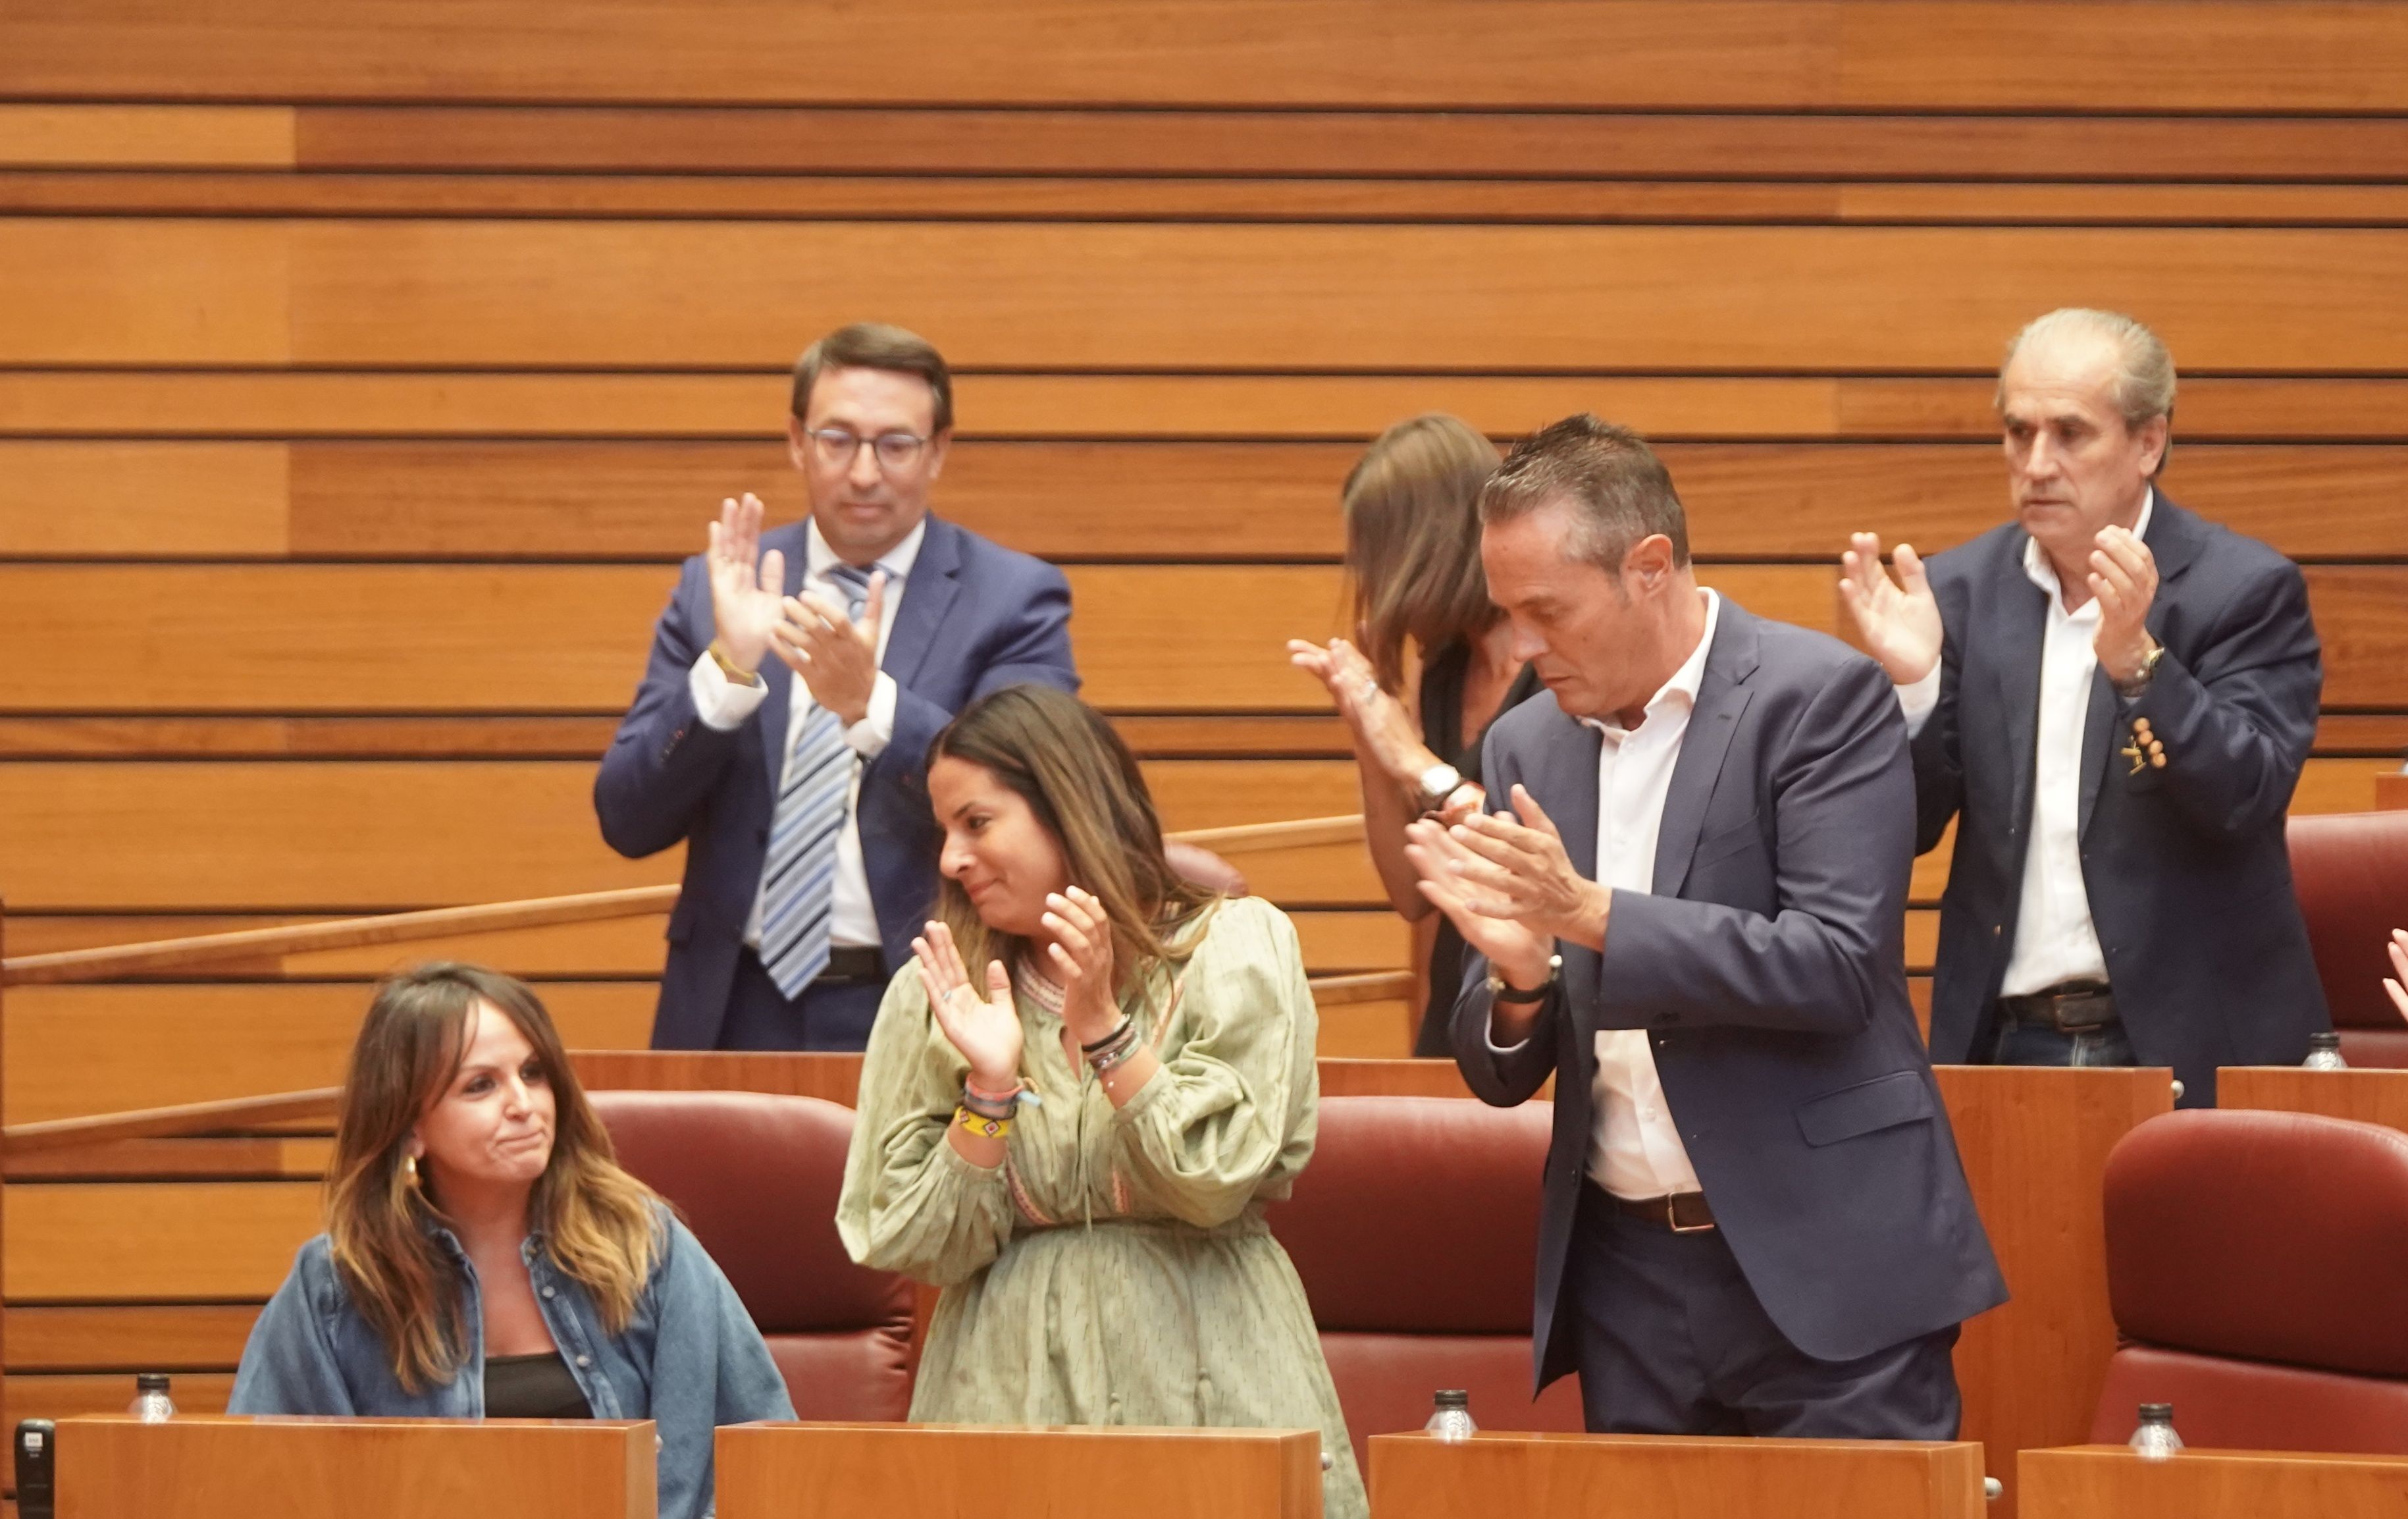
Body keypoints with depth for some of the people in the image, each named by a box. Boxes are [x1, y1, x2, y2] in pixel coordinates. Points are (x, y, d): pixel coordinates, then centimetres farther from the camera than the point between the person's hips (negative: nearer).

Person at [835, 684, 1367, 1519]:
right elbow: (924, 1247, 1)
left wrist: (1104, 1029, -15)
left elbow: (1216, 1184, -9)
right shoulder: (937, 994, 7)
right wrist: (989, 1089, -11)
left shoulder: (1237, 947, 0)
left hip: (1200, 1379, -2)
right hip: (1011, 1381, 2)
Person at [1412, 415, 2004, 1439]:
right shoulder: (1526, 748, 10)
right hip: (1626, 1271, 5)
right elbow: (1501, 1076, 11)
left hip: (1821, 1265, -5)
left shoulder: (1821, 697, -7)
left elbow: (1839, 963, -17)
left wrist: (1592, 913, -21)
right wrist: (1518, 976, -12)